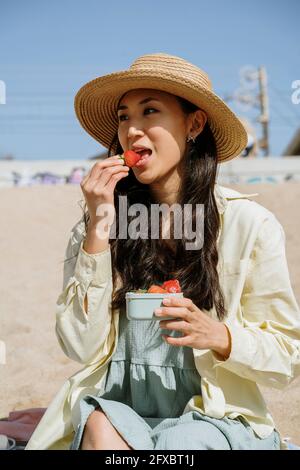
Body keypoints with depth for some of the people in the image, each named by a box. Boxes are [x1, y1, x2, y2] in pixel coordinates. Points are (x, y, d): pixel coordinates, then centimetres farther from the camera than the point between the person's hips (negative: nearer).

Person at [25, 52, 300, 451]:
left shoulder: (250, 224, -5)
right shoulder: (100, 223, 1)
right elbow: (82, 347, -6)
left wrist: (218, 336, -20)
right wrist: (98, 229, -11)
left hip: (214, 418, -1)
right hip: (118, 407, 2)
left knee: (176, 443, -31)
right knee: (100, 425, -29)